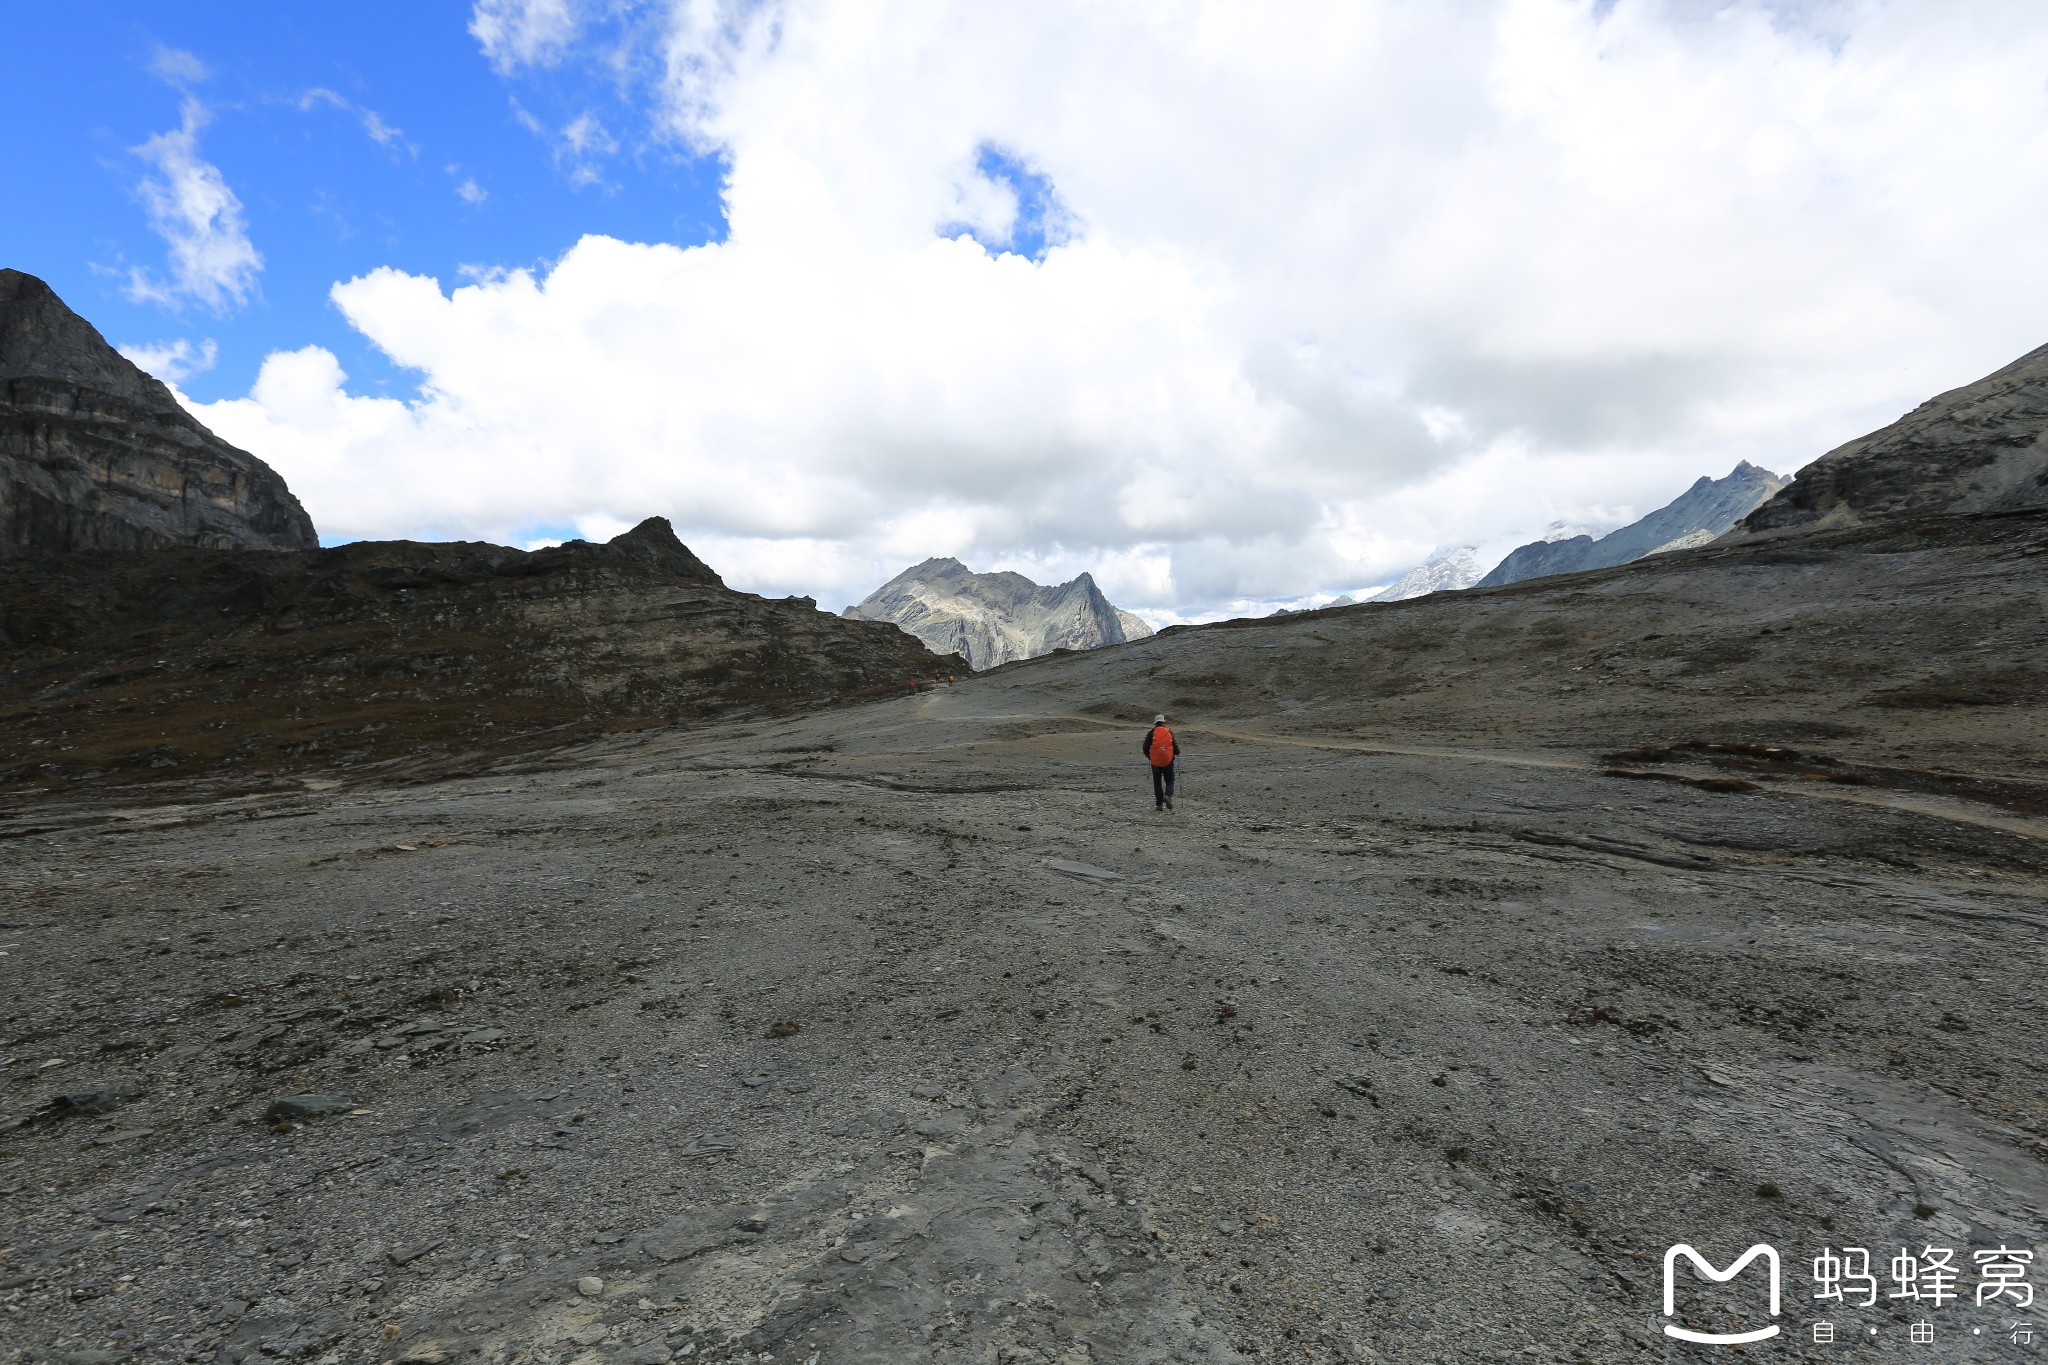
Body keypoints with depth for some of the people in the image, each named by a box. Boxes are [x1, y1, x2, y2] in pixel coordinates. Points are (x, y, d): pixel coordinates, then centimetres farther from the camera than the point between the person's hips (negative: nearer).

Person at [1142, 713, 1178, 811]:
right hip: (1168, 761, 0)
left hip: (1155, 762, 0)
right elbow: (1175, 745, 0)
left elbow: (1145, 747, 0)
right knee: (1169, 781, 12)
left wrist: (1149, 756, 19)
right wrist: (1177, 753, 22)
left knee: (1157, 783, 7)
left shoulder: (1151, 733, 0)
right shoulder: (1169, 732, 1)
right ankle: (1168, 795, -15)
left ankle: (1159, 805, 4)